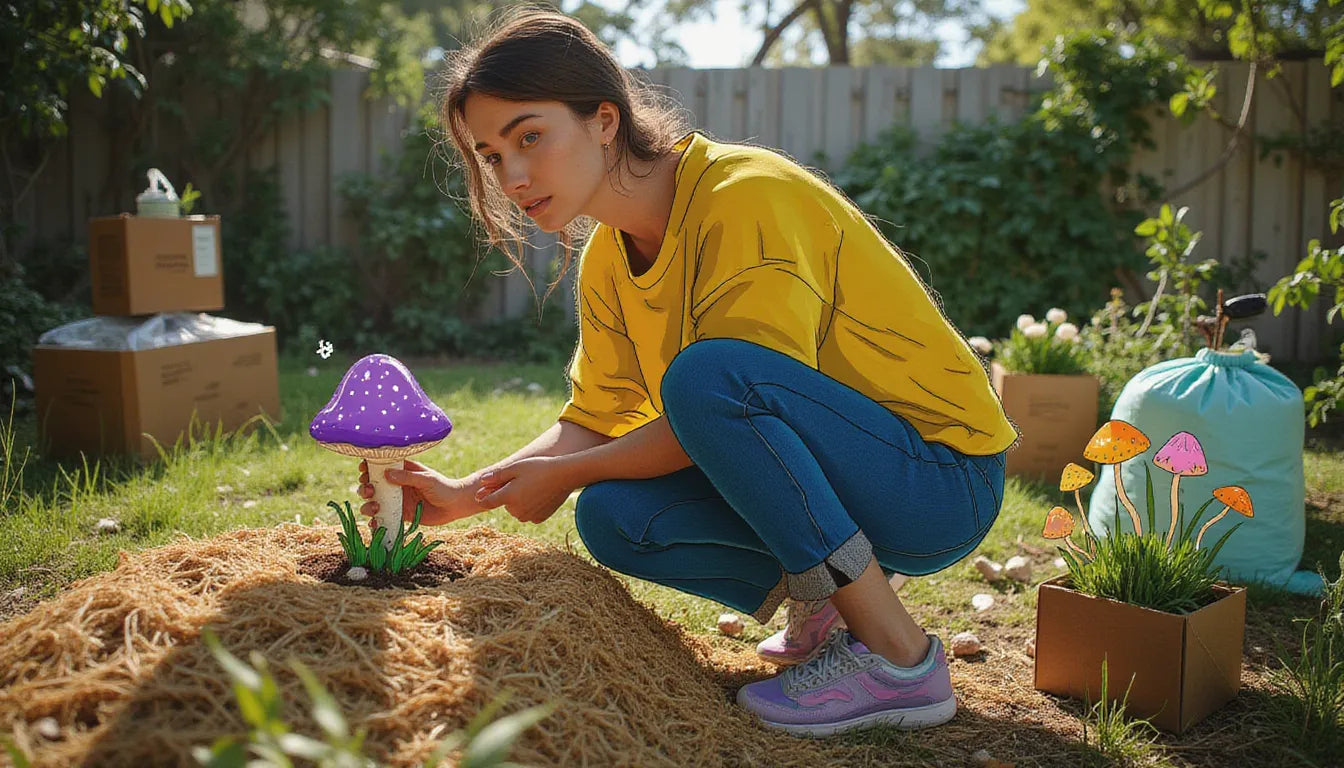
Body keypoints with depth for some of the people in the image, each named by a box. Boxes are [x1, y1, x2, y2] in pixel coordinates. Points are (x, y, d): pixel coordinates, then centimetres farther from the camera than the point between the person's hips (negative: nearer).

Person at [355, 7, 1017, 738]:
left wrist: (564, 474, -13)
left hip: (945, 478, -7)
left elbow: (722, 396, -24)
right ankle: (822, 603, 8)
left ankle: (897, 655, -20)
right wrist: (465, 493, -4)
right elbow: (594, 423, 9)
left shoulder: (745, 196, -22)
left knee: (706, 370, -31)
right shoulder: (606, 262, 4)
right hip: (821, 479, 7)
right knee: (611, 518, -10)